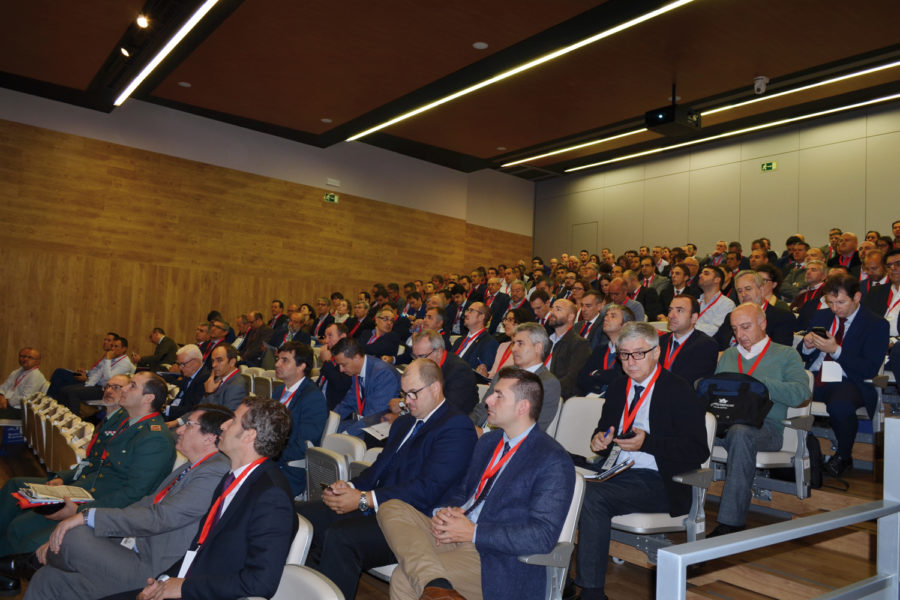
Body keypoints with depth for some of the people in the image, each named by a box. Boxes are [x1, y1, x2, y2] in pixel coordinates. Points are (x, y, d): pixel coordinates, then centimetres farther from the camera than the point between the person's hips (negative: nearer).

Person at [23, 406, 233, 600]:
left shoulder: (215, 471, -19)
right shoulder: (188, 468, 14)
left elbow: (160, 518, -23)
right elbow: (144, 507, 14)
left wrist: (87, 517, -18)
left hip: (152, 568, -9)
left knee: (74, 536, -16)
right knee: (47, 580, 2)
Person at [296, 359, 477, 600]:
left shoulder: (457, 427, -10)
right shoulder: (403, 423, 22)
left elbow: (428, 489, -19)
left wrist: (364, 499, -20)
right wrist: (349, 487, -5)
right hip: (374, 508, 9)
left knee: (339, 535, -31)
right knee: (299, 514, -5)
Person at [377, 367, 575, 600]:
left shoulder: (554, 461, -11)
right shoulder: (488, 441, 16)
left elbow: (544, 535, -18)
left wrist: (474, 532, -20)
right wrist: (442, 513, -2)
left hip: (493, 559, -9)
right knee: (391, 508, -17)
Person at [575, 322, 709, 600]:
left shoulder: (679, 391, -2)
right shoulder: (618, 388, 17)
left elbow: (698, 450, -9)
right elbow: (604, 430, 24)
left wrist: (647, 442, -21)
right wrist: (599, 438, -1)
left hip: (657, 483, -5)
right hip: (616, 473, 6)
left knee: (593, 496, -30)